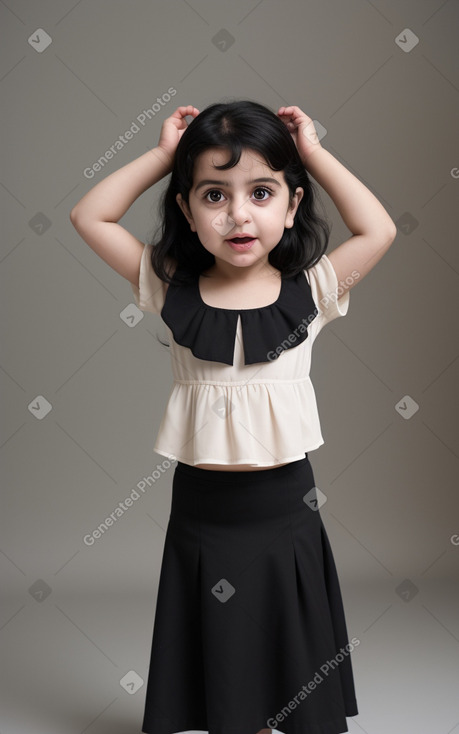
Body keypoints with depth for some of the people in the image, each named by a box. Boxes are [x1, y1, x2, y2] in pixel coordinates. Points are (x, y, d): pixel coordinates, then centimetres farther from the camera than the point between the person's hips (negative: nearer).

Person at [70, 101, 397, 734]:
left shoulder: (309, 290, -4)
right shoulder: (172, 289, -3)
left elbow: (379, 231, -12)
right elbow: (89, 217, -2)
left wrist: (314, 153, -6)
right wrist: (163, 155, -5)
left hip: (286, 511, 0)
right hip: (201, 511, 0)